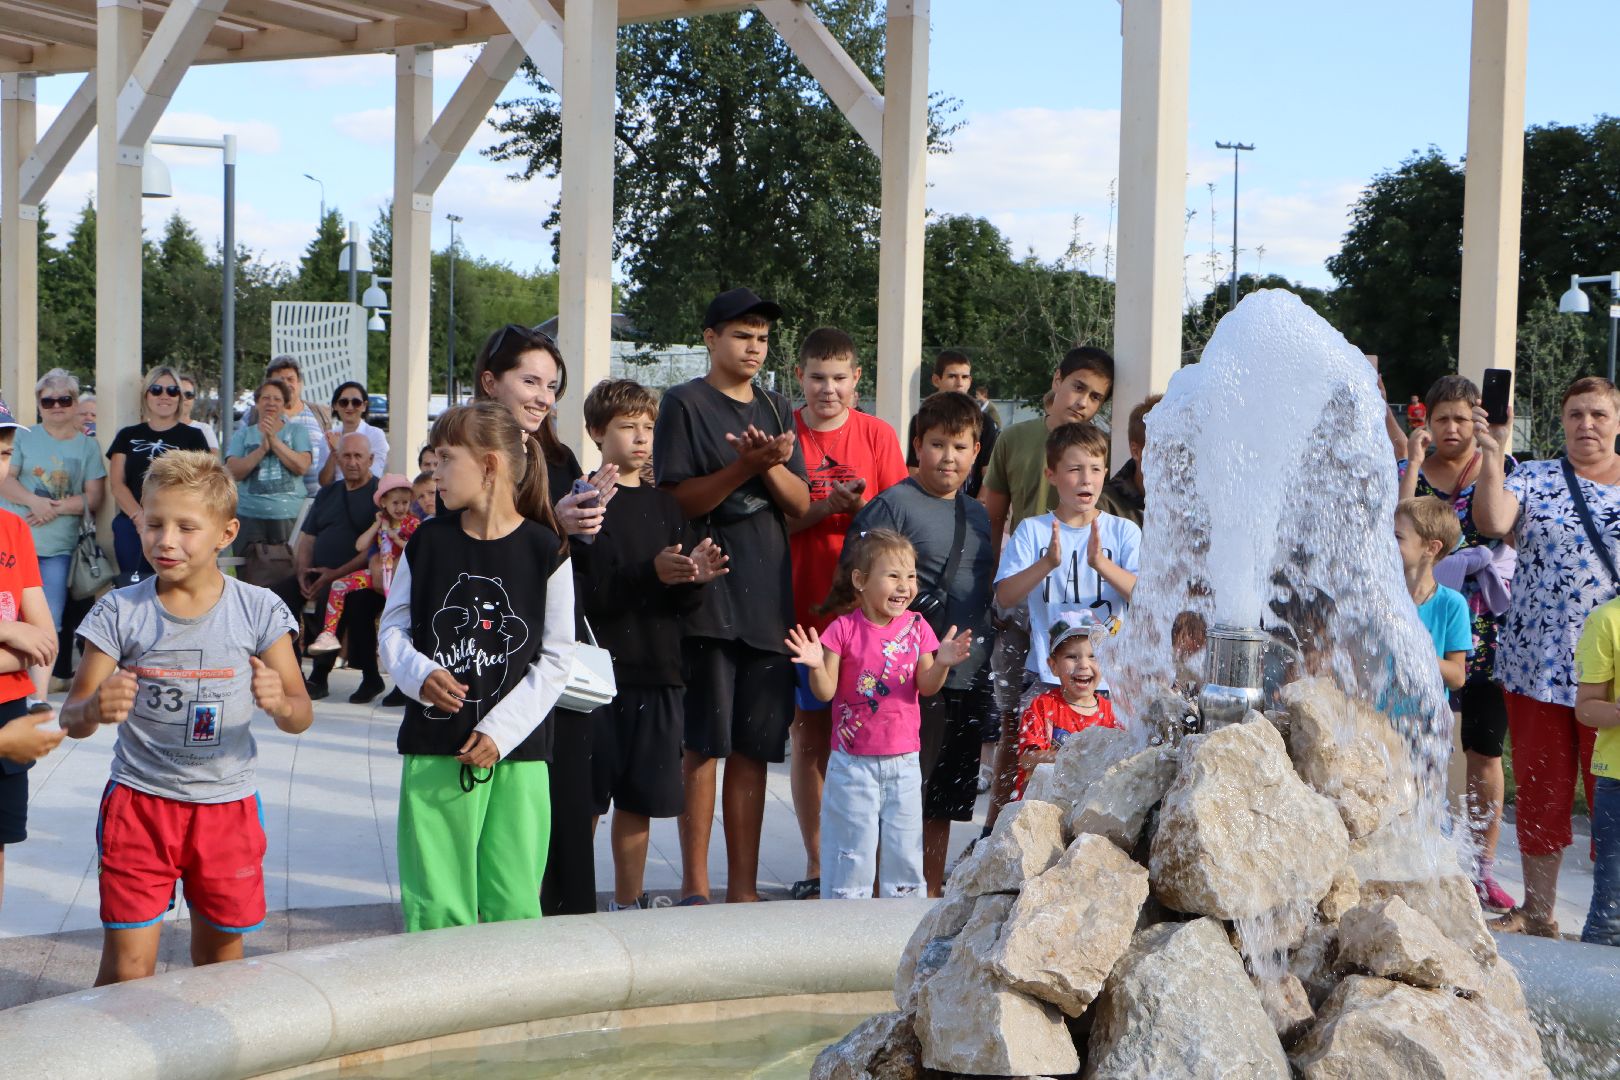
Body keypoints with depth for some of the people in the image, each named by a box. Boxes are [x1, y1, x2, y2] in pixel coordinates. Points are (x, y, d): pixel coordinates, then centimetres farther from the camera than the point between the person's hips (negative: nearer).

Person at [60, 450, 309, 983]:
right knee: (127, 968, -3)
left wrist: (281, 703, -28)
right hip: (138, 800, -1)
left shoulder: (258, 610, -5)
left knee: (220, 954, 16)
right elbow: (71, 718, -5)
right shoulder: (121, 611, -6)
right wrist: (94, 709, -29)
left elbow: (301, 715, -4)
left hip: (226, 804, 1)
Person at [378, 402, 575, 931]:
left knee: (513, 898, 1)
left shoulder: (545, 550, -3)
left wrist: (500, 731, -10)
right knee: (434, 898, 2)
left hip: (517, 750, -2)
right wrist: (419, 674, -13)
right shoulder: (427, 541, 5)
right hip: (433, 747, 2)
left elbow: (557, 658, -2)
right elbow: (393, 627, 9)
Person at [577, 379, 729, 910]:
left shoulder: (664, 505, 13)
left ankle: (628, 902, 23)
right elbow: (577, 590, -15)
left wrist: (695, 577, -11)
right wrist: (648, 573, -21)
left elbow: (681, 602, 11)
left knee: (639, 800, 11)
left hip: (656, 673, 5)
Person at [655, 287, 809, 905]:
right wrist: (746, 466, -18)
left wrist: (772, 466, -10)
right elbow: (679, 500, -7)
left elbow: (800, 505, 10)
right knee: (703, 745, -3)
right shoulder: (685, 404, 1)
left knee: (754, 749, 6)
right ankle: (695, 885, 5)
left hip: (768, 599, 5)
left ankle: (743, 886, 13)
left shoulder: (777, 410, 16)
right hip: (707, 596, -5)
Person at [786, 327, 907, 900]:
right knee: (808, 735, 5)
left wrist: (861, 508, -19)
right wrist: (825, 507, -17)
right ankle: (815, 863, 14)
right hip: (801, 609, 0)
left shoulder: (877, 435, 3)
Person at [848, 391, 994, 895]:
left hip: (970, 677, 7)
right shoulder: (892, 505, -6)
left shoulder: (978, 515, 16)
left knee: (947, 798, 14)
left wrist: (988, 670, 21)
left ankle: (933, 892, 24)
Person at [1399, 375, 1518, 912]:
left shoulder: (1500, 465, 6)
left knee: (1485, 750, 2)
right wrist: (1415, 460, -10)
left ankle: (1482, 867, 11)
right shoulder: (1410, 470, 7)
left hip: (1485, 624, 0)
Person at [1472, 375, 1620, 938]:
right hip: (1538, 666, 0)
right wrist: (1491, 453, -19)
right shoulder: (1534, 478, 6)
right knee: (1540, 791, 7)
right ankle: (1537, 910, 17)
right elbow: (1493, 522, -13)